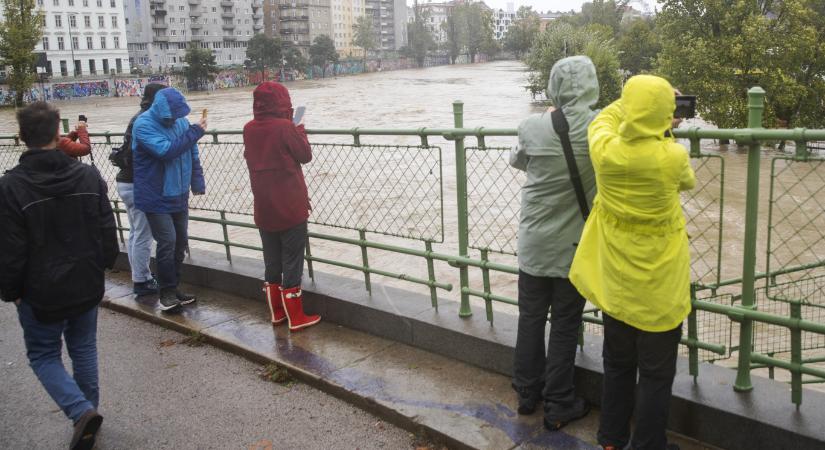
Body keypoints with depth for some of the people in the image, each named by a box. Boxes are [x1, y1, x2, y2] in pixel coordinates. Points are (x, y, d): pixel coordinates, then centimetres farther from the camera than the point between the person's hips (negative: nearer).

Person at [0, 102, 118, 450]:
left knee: (43, 355, 13)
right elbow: (107, 232, 0)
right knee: (84, 348, 19)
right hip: (87, 286, 4)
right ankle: (87, 413, 27)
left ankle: (81, 410, -4)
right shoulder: (88, 176, -7)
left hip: (41, 292, -4)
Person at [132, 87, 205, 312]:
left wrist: (197, 182, 8)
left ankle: (173, 288, 25)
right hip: (156, 197, -6)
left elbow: (192, 152, 11)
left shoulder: (180, 120, 3)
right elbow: (166, 150, -29)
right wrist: (195, 131, -24)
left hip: (179, 196, 7)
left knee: (180, 241, 12)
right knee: (167, 241, -10)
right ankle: (167, 293, 5)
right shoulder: (144, 124, -16)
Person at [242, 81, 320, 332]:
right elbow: (305, 155, -7)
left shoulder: (249, 129, 1)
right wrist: (299, 129, 9)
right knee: (292, 261, 2)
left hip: (264, 208, 6)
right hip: (290, 207, -6)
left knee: (272, 261, 16)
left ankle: (277, 312, 25)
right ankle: (296, 318, 7)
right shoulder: (285, 127, -16)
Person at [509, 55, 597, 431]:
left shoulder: (532, 126, -8)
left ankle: (527, 393, 29)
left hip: (534, 242, 2)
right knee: (565, 326, 8)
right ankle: (558, 406, 19)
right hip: (576, 246, -2)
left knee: (531, 318, 15)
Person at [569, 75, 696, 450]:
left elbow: (604, 119, 13)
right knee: (656, 373, 10)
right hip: (659, 286, -4)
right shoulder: (673, 156, -19)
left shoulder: (604, 149, -13)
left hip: (614, 281, 4)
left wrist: (635, 99, 14)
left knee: (618, 365, 19)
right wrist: (666, 137, 13)